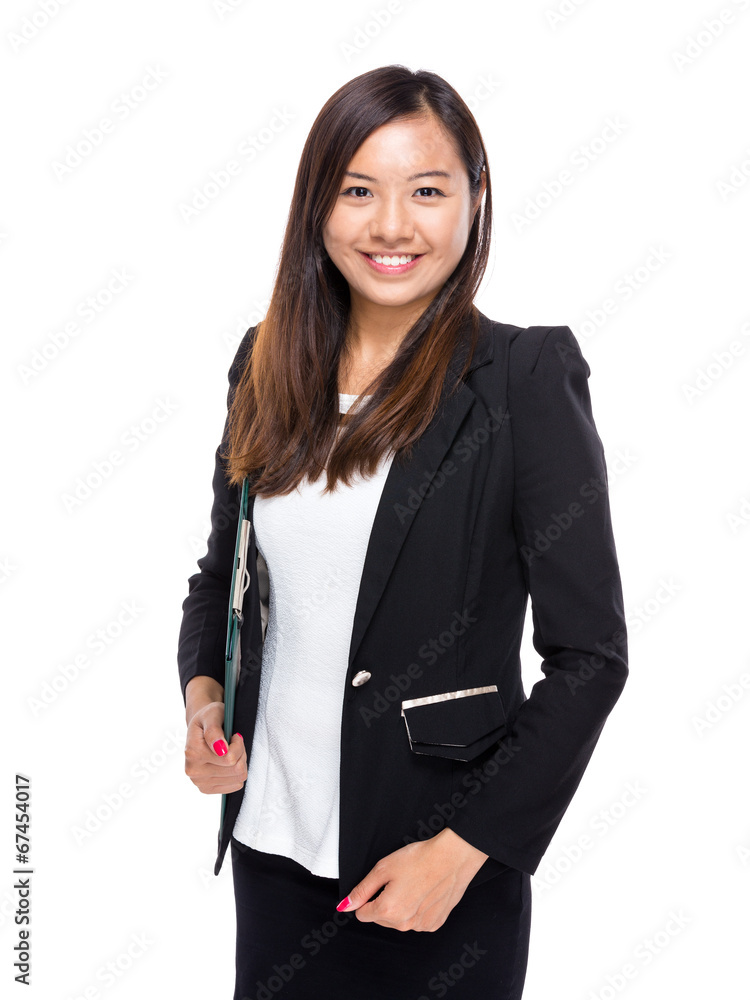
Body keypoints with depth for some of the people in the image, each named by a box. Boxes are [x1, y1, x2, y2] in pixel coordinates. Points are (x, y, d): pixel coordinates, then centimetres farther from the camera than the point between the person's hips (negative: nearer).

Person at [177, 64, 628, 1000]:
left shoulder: (527, 378, -13)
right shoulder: (270, 364, 2)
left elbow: (590, 655, -12)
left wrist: (462, 848, -14)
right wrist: (202, 693, -4)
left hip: (435, 861, -4)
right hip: (272, 839, 5)